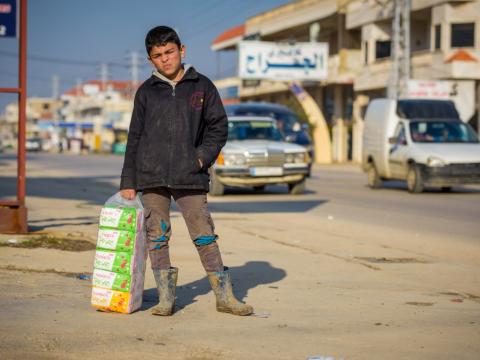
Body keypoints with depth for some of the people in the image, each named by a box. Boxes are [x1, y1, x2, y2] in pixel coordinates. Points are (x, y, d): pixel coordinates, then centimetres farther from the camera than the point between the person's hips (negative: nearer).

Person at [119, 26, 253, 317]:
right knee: (157, 236, 2)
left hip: (190, 176, -1)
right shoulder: (146, 92, 10)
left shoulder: (201, 86, 7)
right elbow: (134, 138, 11)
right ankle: (166, 298, 10)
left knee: (204, 235, -2)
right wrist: (128, 182, 6)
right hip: (151, 176, 2)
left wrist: (203, 157, -5)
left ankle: (225, 296, 4)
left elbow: (219, 126, 9)